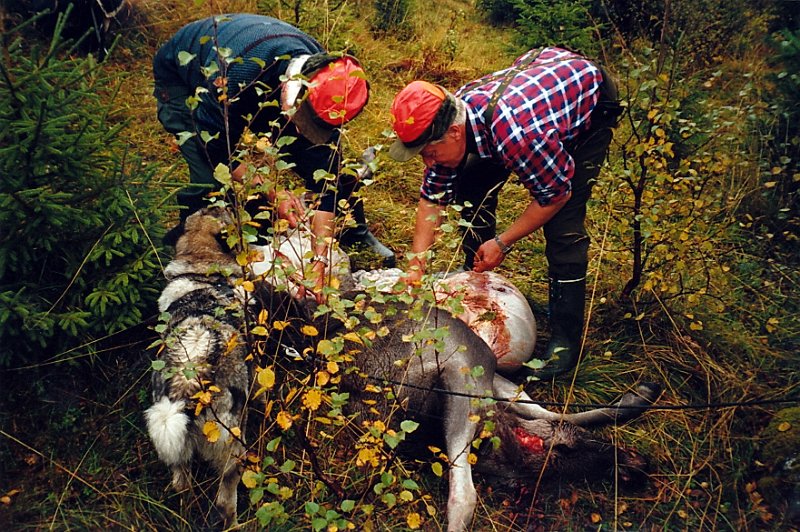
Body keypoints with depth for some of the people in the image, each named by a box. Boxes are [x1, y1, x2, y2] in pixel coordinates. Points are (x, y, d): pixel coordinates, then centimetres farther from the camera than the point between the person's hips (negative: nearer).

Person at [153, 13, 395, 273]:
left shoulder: (325, 78, -30)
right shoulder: (237, 72, -46)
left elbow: (324, 166, -29)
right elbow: (217, 148, -31)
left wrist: (321, 258, -34)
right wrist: (273, 192, -36)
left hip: (262, 88, 4)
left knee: (327, 155, -6)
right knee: (211, 178, -27)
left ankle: (354, 232, 17)